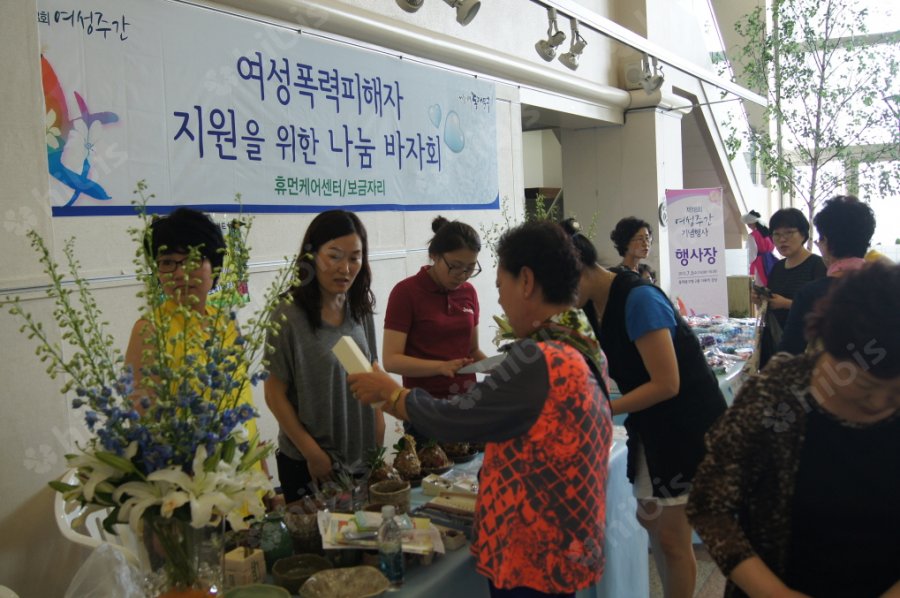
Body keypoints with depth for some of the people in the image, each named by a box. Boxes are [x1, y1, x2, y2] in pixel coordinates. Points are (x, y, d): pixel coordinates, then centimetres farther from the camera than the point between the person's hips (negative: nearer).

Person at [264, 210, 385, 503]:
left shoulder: (361, 311, 1)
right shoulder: (290, 316, -16)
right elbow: (275, 394, -12)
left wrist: (379, 442, 4)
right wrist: (313, 454, -12)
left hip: (363, 458, 5)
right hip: (308, 466, -5)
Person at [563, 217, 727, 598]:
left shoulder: (637, 298, -26)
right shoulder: (594, 305, 0)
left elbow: (666, 384, -26)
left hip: (689, 422, -8)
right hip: (652, 424, 8)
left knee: (671, 534, 1)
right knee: (650, 520, 16)